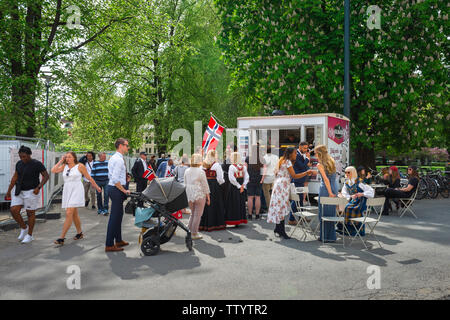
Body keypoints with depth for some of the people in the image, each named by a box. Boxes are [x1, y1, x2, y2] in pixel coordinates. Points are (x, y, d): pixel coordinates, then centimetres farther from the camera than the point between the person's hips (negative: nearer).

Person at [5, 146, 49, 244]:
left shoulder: (37, 164, -15)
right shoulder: (19, 163, 3)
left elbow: (46, 176, -12)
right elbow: (15, 177, 9)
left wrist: (38, 188, -22)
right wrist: (9, 191, 6)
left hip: (31, 192, -5)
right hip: (19, 191, 6)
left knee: (30, 213, 3)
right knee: (14, 211, -5)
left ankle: (29, 235, 20)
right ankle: (24, 228, 19)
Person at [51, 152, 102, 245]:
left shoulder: (80, 166, -2)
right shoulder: (64, 166, 10)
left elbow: (89, 178, 5)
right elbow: (53, 170, -4)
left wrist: (97, 187, 13)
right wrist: (61, 161, 1)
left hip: (76, 191, -6)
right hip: (67, 191, 6)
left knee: (69, 214, -14)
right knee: (74, 214, 15)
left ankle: (62, 238, -14)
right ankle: (79, 233, 31)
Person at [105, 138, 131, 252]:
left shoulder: (113, 158, 15)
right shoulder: (119, 159, -18)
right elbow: (115, 179, -25)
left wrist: (124, 178, 13)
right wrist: (124, 190, -18)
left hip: (113, 188, 11)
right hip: (117, 189, -11)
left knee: (118, 215, 19)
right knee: (115, 217, -6)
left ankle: (118, 240, 30)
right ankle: (109, 245, 0)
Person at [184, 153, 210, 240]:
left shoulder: (187, 171, 6)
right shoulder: (201, 171, -10)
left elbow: (186, 184, 13)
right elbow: (205, 185, -6)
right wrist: (208, 197, 1)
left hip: (189, 196, 6)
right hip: (199, 195, -6)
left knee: (193, 214, 20)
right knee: (197, 215, 3)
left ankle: (189, 230, 18)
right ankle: (194, 234, 6)